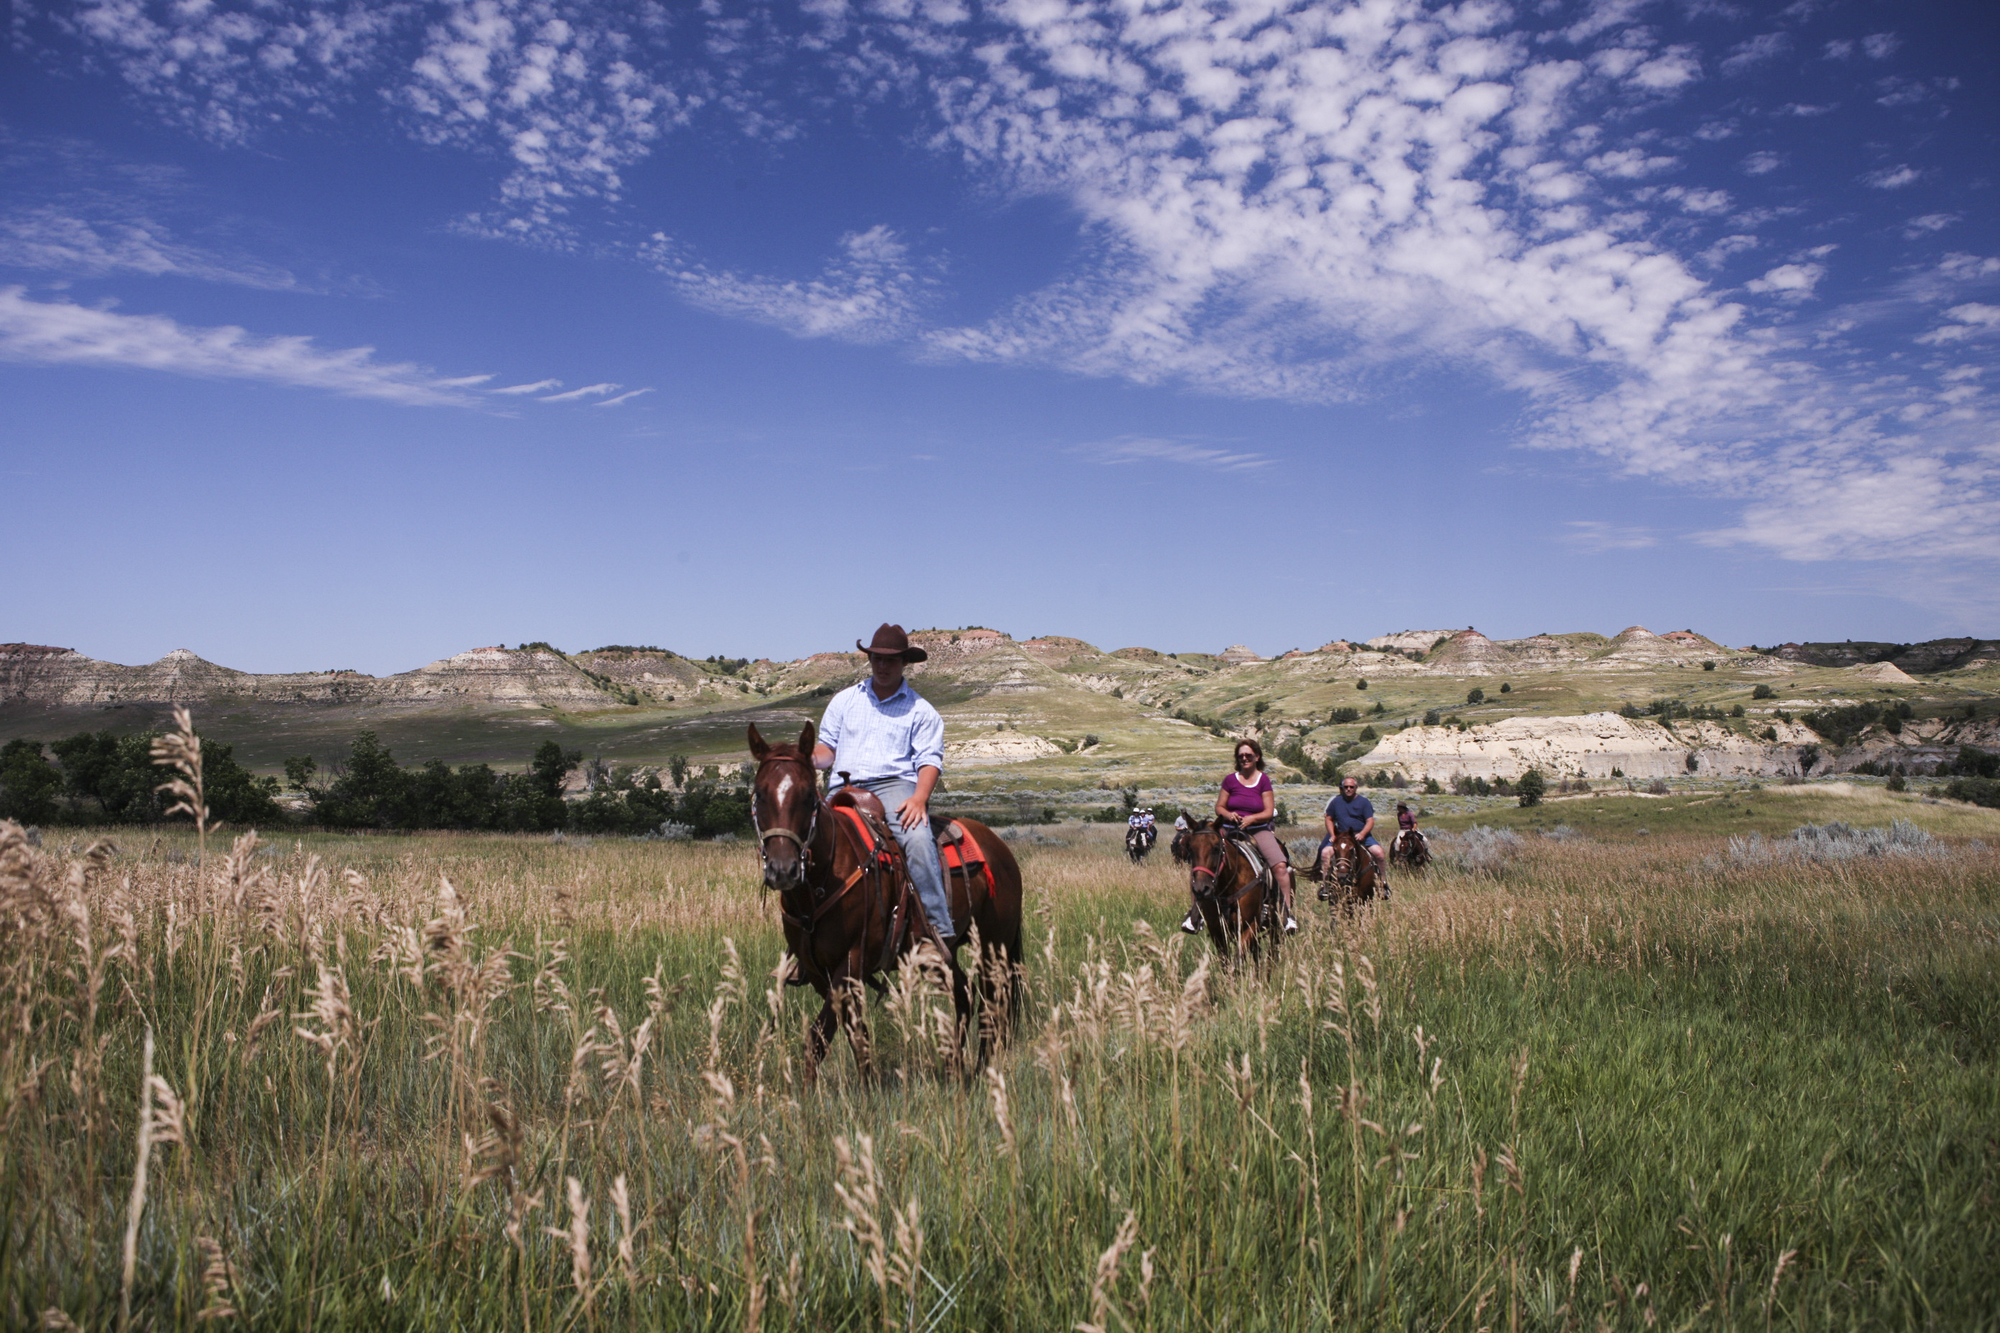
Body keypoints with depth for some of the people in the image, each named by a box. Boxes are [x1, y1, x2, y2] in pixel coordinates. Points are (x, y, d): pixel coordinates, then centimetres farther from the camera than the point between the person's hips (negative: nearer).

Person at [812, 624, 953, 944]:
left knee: (918, 840, -32)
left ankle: (939, 932, -33)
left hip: (895, 786, -3)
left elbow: (930, 761, 2)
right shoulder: (844, 701, 21)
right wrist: (813, 758, -6)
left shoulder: (920, 710, 11)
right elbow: (829, 748, 20)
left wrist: (919, 798, -18)